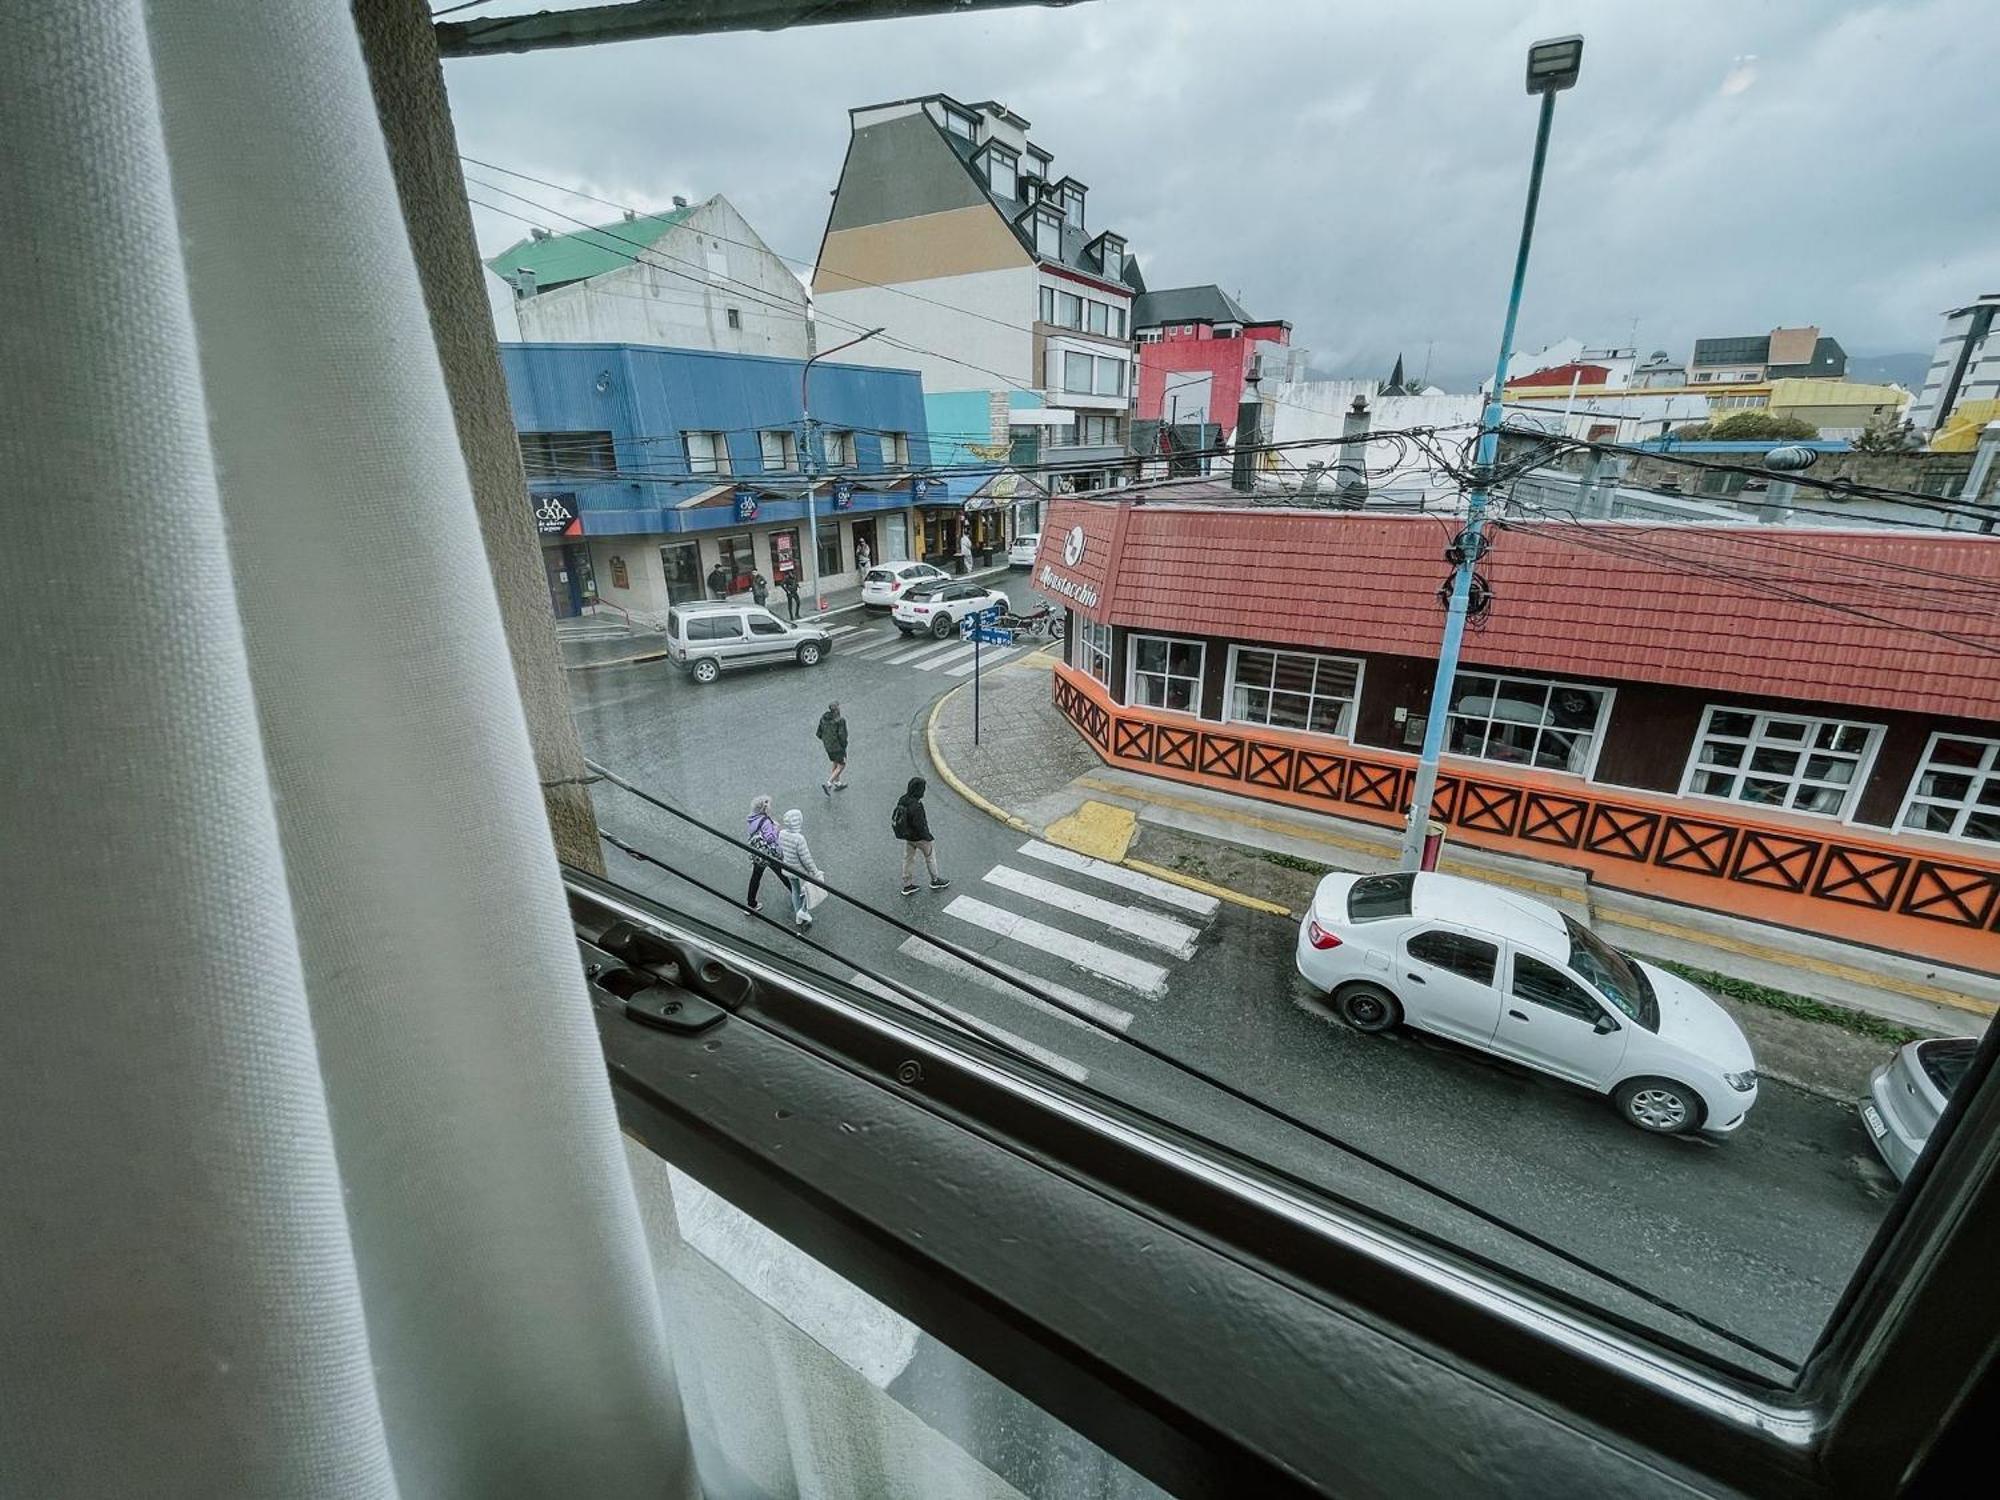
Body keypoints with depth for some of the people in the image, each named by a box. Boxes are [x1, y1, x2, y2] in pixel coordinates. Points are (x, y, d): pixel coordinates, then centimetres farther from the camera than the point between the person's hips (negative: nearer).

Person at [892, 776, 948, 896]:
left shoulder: (902, 800, -6)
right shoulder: (916, 806, -33)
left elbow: (896, 817, 7)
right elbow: (920, 825, -27)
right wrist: (928, 837, -13)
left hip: (906, 835, 8)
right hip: (918, 837, -7)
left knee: (908, 858, 18)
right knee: (929, 856, 15)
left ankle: (907, 885, 27)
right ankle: (935, 881, 32)